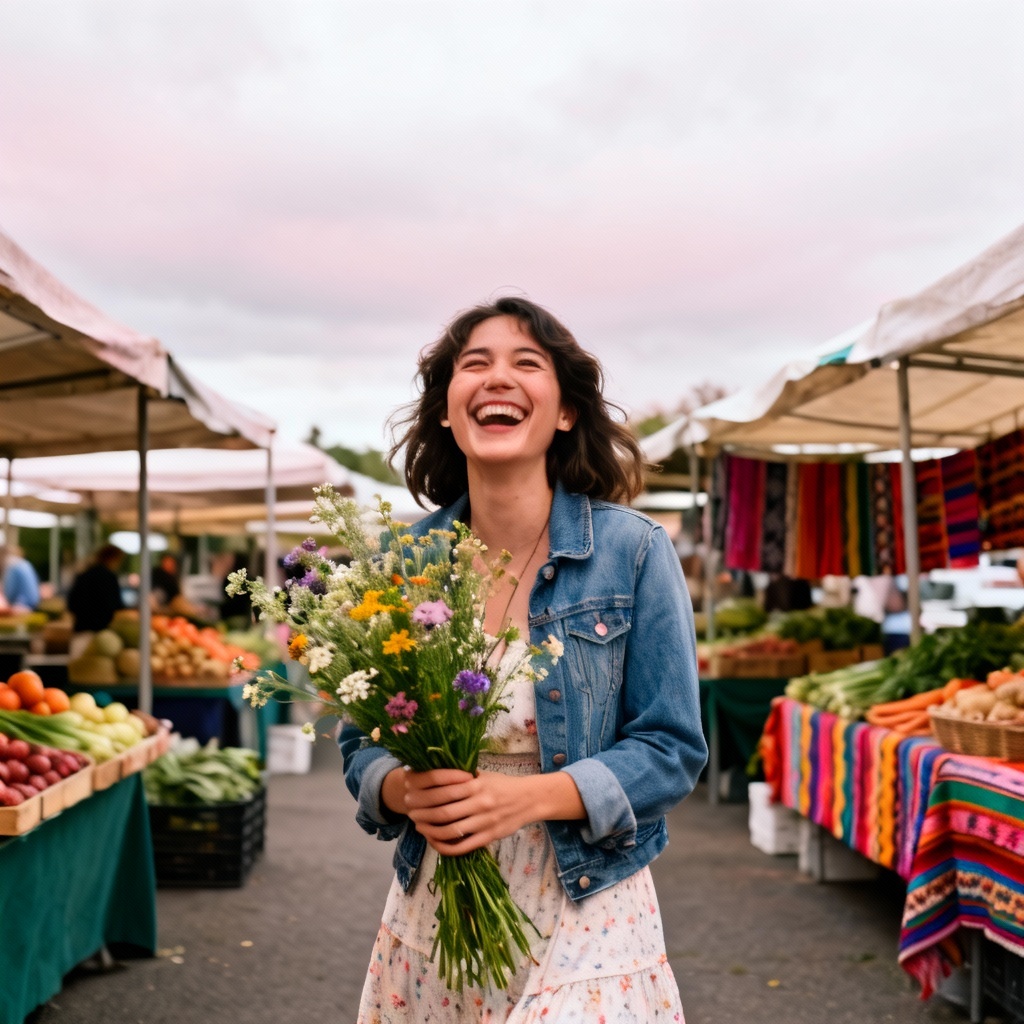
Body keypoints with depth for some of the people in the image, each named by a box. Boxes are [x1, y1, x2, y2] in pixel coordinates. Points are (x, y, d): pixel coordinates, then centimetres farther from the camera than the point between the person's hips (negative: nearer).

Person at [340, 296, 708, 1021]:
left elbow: (671, 751, -8)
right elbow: (360, 743, 8)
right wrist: (405, 791, -15)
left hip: (583, 922, -3)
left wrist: (527, 798, -21)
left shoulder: (633, 550, -8)